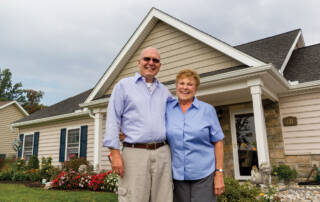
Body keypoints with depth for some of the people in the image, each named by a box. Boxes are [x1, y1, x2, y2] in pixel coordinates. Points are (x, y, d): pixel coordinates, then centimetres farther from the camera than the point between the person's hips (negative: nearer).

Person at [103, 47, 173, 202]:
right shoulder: (124, 85, 6)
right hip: (135, 153, -4)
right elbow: (113, 120, -1)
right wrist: (115, 153, -9)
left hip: (162, 153, 4)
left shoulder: (164, 91, 18)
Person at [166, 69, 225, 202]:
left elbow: (218, 142, 0)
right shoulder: (167, 109, 3)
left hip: (204, 175, -1)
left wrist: (219, 174, -4)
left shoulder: (207, 110, -1)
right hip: (177, 175, 2)